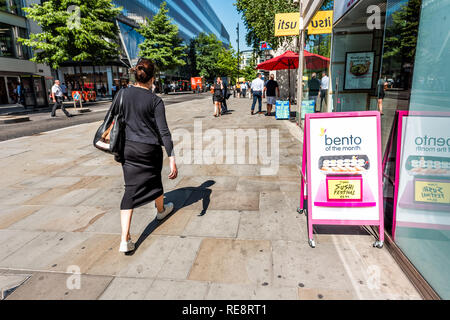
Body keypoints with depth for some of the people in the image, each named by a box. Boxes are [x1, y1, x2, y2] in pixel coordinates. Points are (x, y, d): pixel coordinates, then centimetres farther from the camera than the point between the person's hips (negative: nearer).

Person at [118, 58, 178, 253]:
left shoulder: (122, 94, 0)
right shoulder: (155, 100, -11)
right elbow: (164, 132, -16)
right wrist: (172, 159, -14)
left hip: (128, 148, 3)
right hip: (150, 149, -3)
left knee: (131, 189, 3)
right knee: (154, 180, 23)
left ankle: (125, 240, -2)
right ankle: (161, 210, 50)